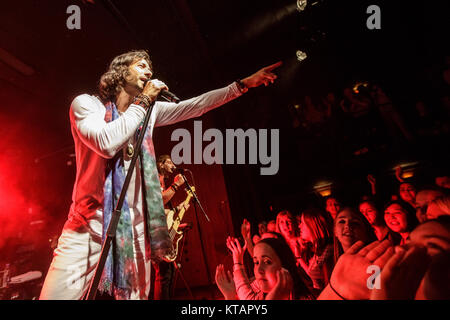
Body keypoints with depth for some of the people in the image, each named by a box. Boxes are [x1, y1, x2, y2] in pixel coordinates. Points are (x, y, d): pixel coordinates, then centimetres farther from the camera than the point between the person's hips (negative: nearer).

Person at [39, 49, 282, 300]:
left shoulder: (150, 111, 13)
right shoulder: (87, 103, 0)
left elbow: (196, 106, 10)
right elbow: (107, 143, -20)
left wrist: (245, 84, 6)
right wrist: (143, 101, -9)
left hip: (134, 230, 4)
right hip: (89, 228, -3)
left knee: (136, 293, 6)